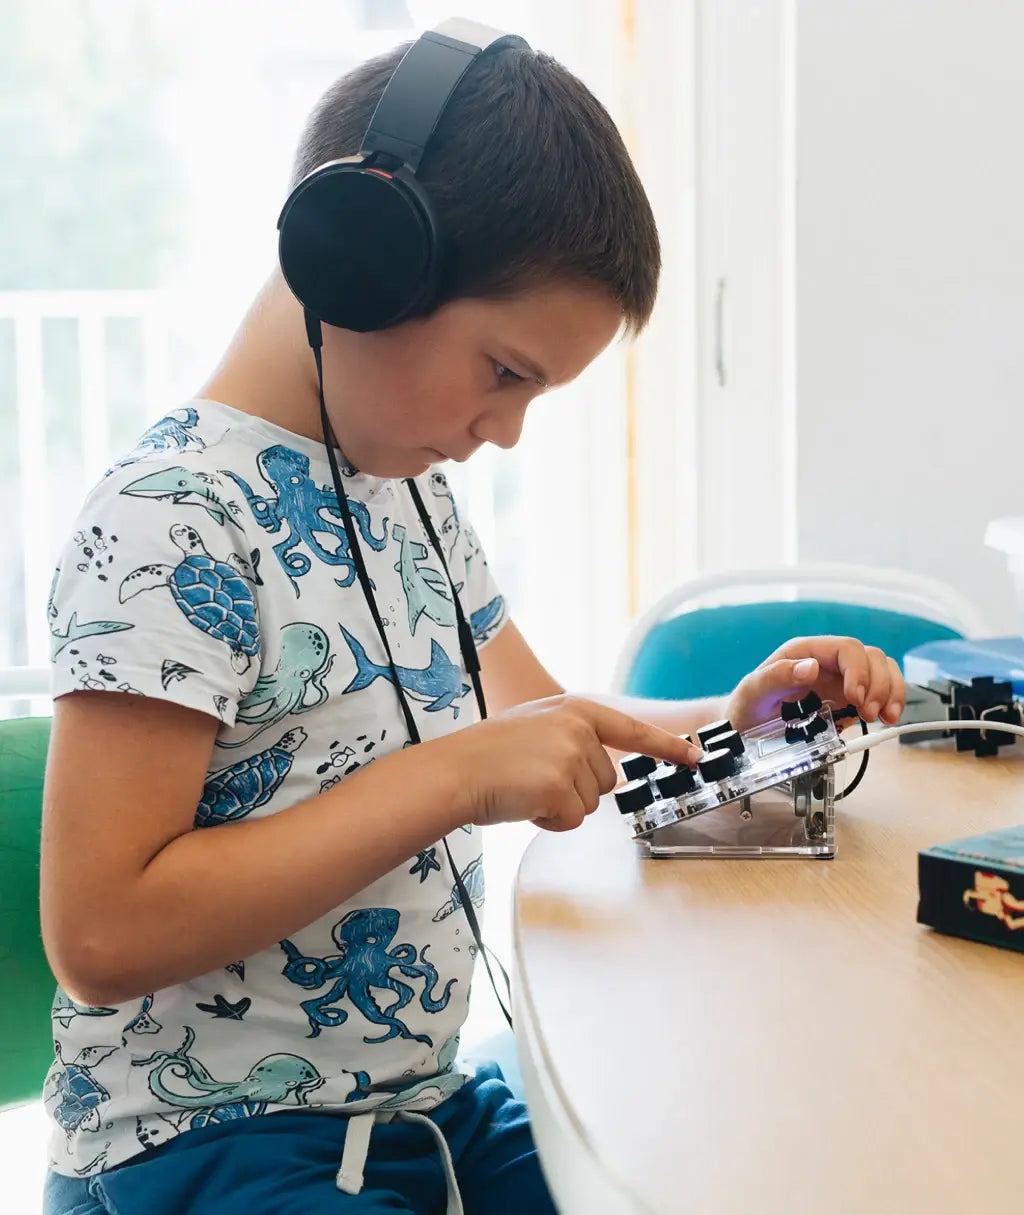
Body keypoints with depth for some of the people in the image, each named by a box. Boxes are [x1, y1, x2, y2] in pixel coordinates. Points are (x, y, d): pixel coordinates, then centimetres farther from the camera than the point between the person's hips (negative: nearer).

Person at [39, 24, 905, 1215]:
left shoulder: (410, 489, 9)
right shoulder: (173, 519, -18)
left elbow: (534, 714, 22)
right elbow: (99, 934, -23)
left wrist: (726, 718, 4)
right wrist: (449, 776, -26)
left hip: (429, 1105, 8)